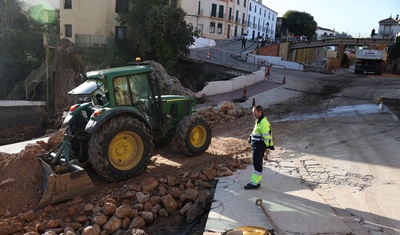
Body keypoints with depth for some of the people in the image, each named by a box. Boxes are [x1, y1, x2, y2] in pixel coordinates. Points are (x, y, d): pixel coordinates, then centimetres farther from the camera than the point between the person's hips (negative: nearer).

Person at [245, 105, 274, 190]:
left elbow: (267, 136, -20)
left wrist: (266, 146, -14)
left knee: (257, 164, -4)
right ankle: (257, 182, 24)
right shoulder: (258, 121, 13)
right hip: (256, 146, 10)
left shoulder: (263, 122, -19)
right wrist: (251, 137, 8)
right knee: (257, 164, 15)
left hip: (259, 146, -10)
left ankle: (254, 184, 3)